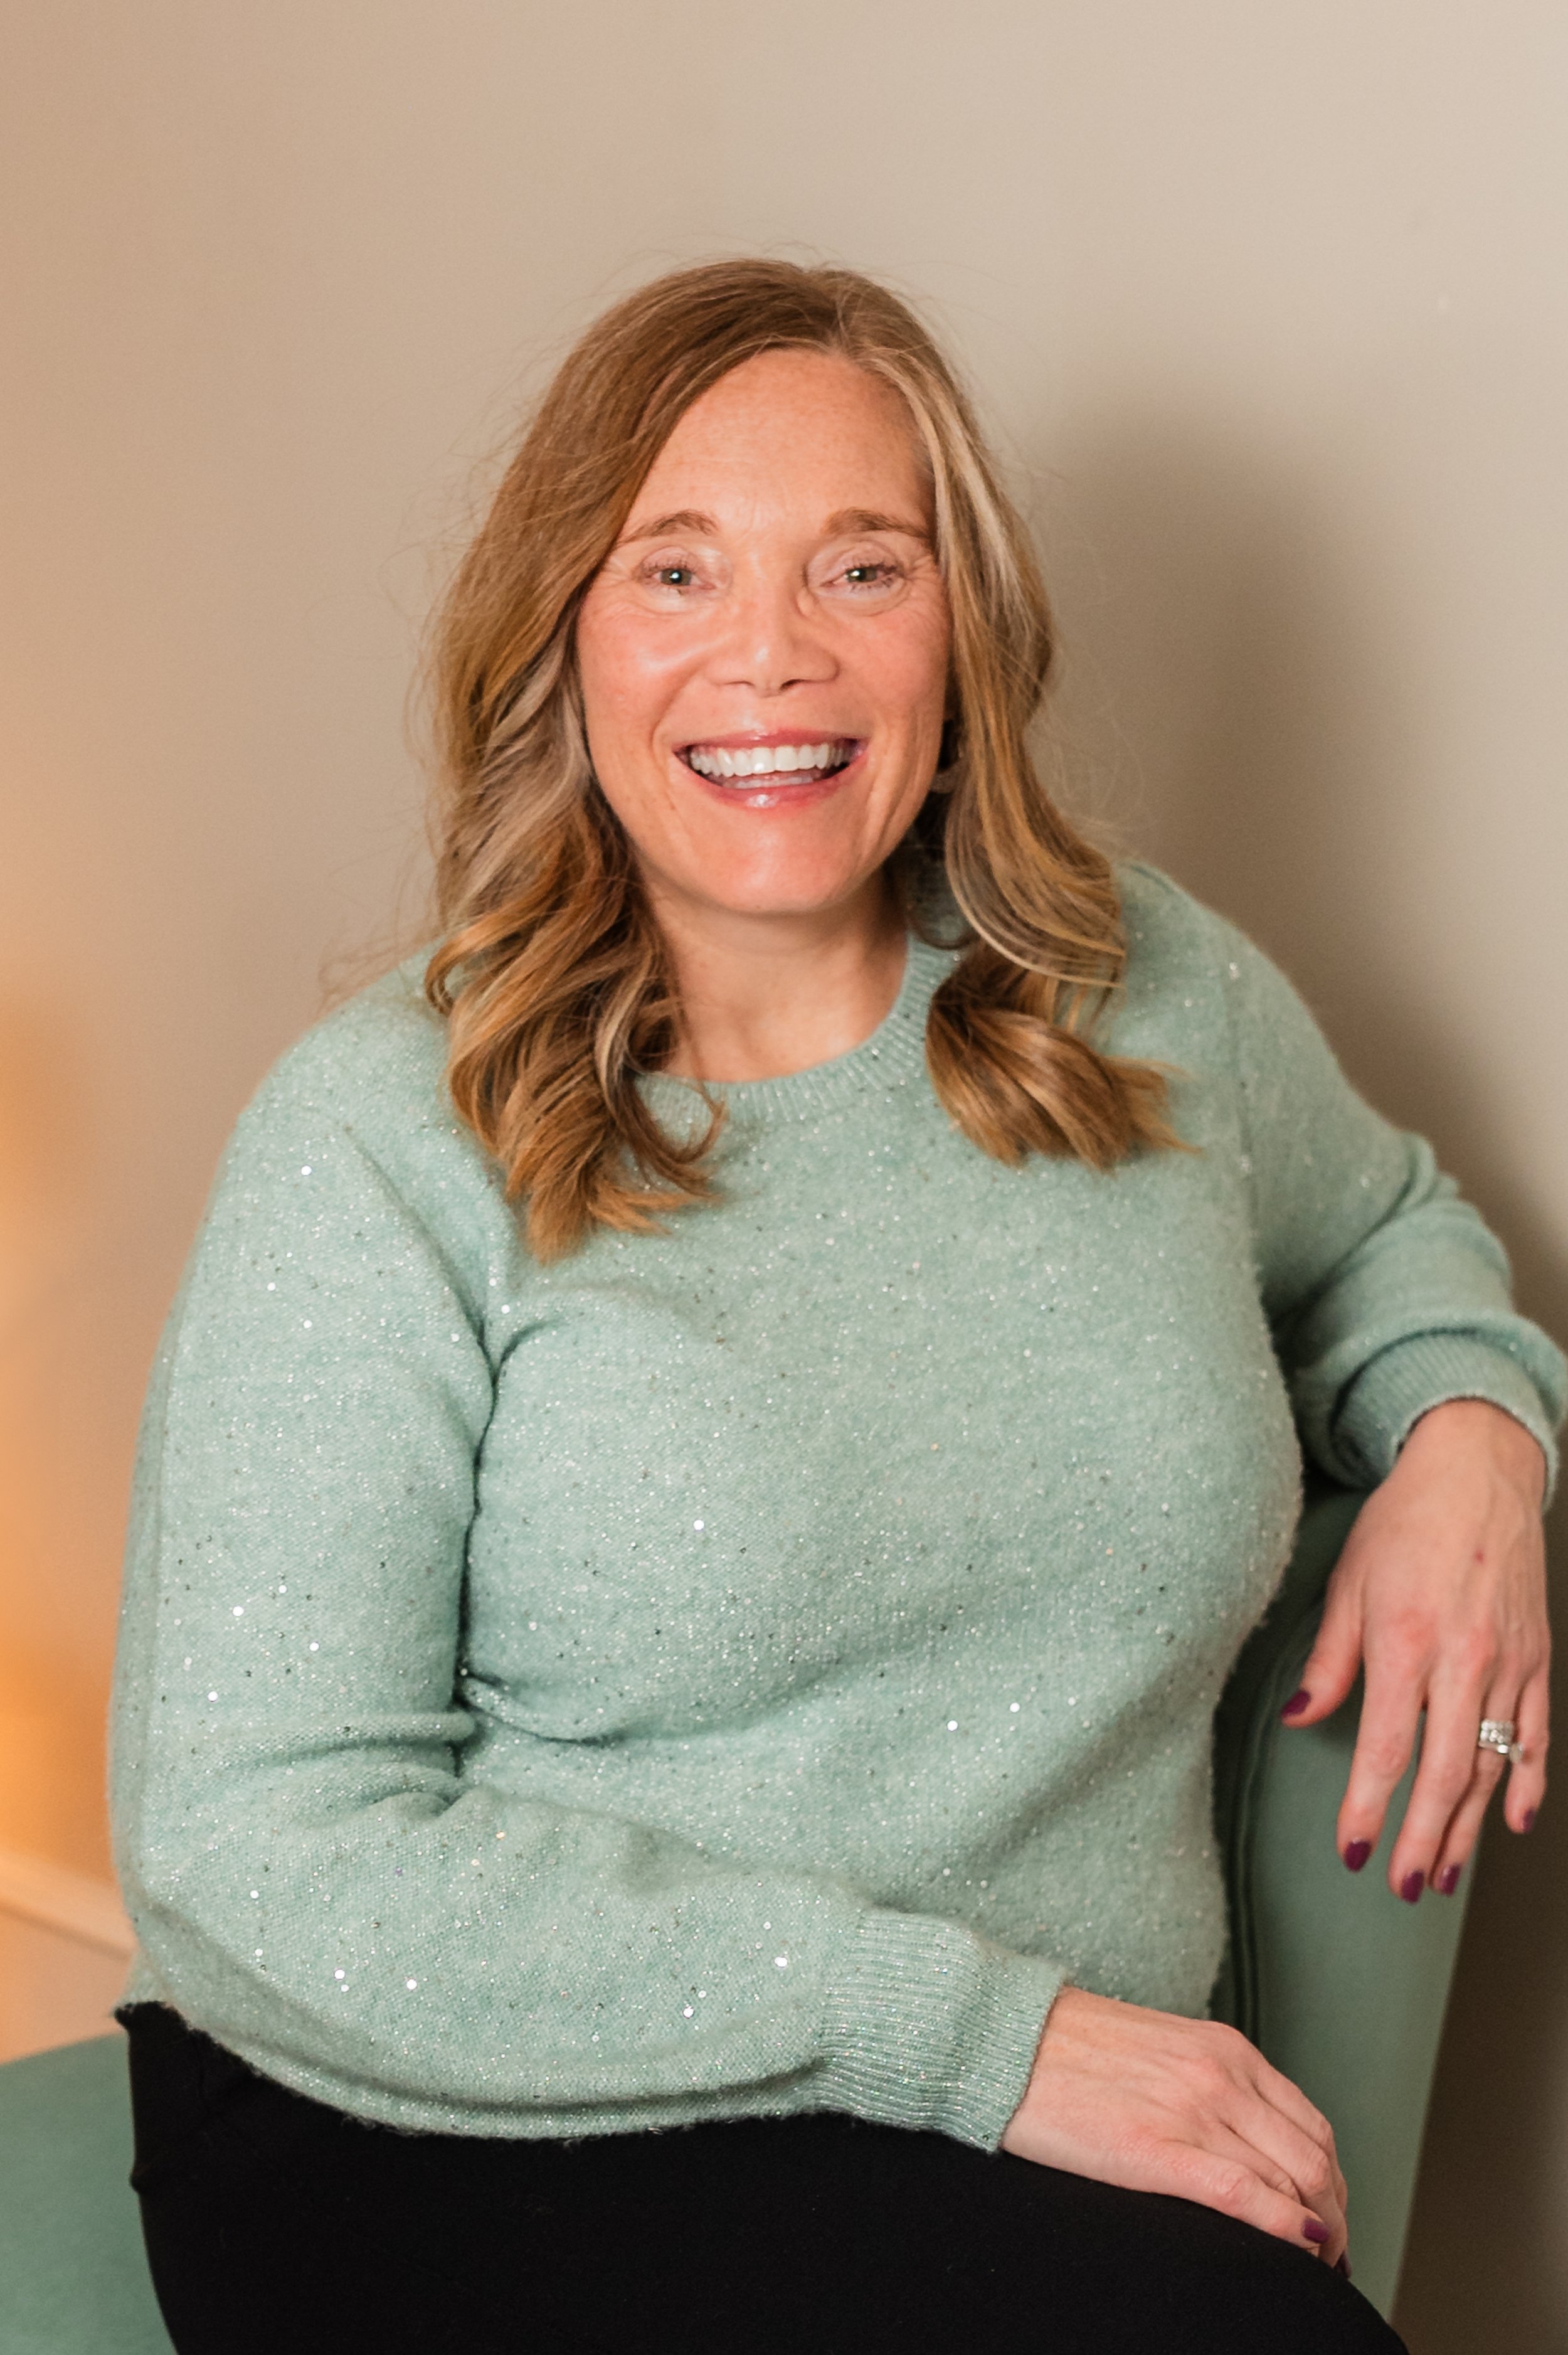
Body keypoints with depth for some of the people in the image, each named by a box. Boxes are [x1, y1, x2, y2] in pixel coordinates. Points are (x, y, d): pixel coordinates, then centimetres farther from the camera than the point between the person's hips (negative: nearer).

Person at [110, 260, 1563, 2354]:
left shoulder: (1155, 997, 6)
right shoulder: (385, 1138, -8)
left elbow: (1383, 1225, 29)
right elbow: (259, 1858, -14)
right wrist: (976, 2026, -18)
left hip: (1042, 2154, 5)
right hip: (459, 2152, -4)